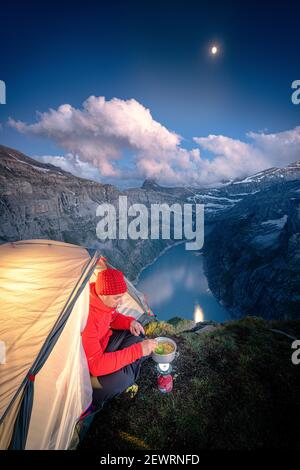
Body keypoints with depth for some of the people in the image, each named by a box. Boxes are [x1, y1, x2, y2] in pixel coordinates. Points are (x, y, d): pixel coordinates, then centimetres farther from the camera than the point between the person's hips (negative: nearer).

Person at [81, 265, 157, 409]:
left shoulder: (103, 301, -15)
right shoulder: (86, 319, -40)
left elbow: (113, 317, 7)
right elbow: (96, 365, -39)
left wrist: (130, 322, -16)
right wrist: (138, 350, -40)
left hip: (103, 342, 8)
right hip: (87, 365, -8)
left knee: (137, 335, -1)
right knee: (120, 379, -31)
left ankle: (127, 377, 7)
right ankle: (91, 400, -1)